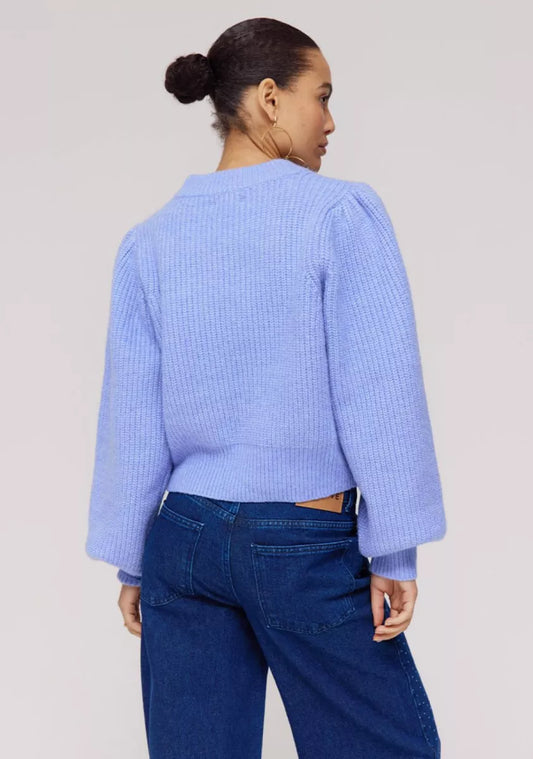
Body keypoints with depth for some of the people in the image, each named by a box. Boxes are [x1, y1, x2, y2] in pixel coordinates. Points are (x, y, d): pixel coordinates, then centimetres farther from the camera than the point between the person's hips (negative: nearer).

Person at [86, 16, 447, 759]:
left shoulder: (150, 241, 2)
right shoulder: (341, 212, -11)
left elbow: (131, 414, 3)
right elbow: (379, 394, -13)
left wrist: (131, 560, 11)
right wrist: (395, 552, -6)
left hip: (185, 537, 5)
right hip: (308, 548, -4)